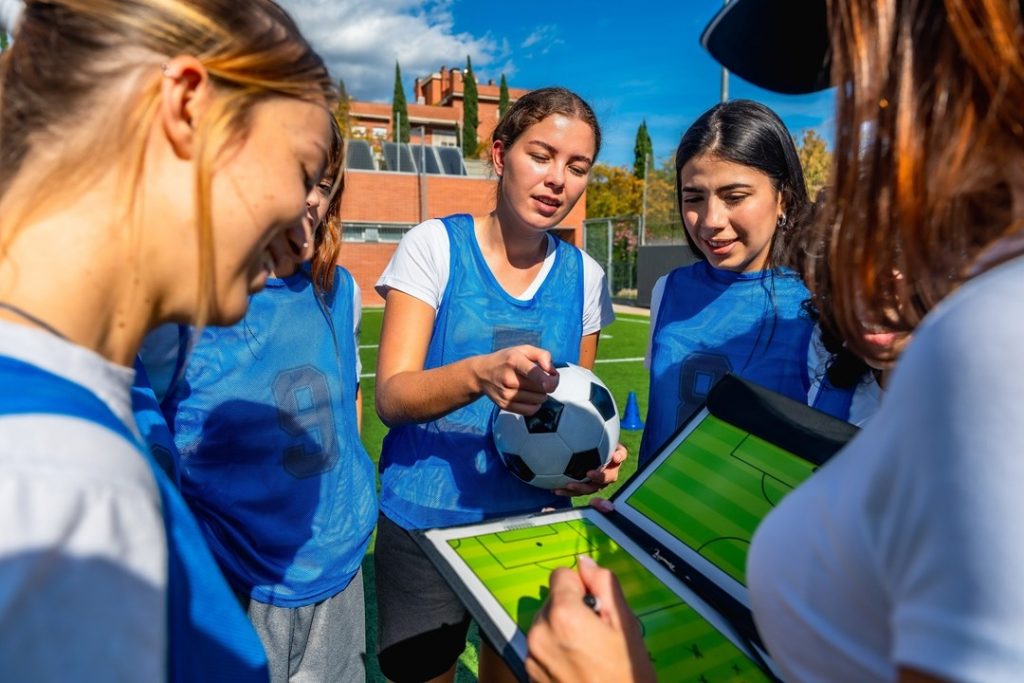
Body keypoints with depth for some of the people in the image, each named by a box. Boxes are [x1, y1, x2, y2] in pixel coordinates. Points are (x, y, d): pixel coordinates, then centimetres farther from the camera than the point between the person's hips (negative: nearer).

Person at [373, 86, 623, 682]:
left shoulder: (584, 275, 1)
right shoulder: (434, 244, -9)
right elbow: (392, 396, -16)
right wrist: (478, 374, -35)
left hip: (534, 520, 3)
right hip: (426, 519, -2)